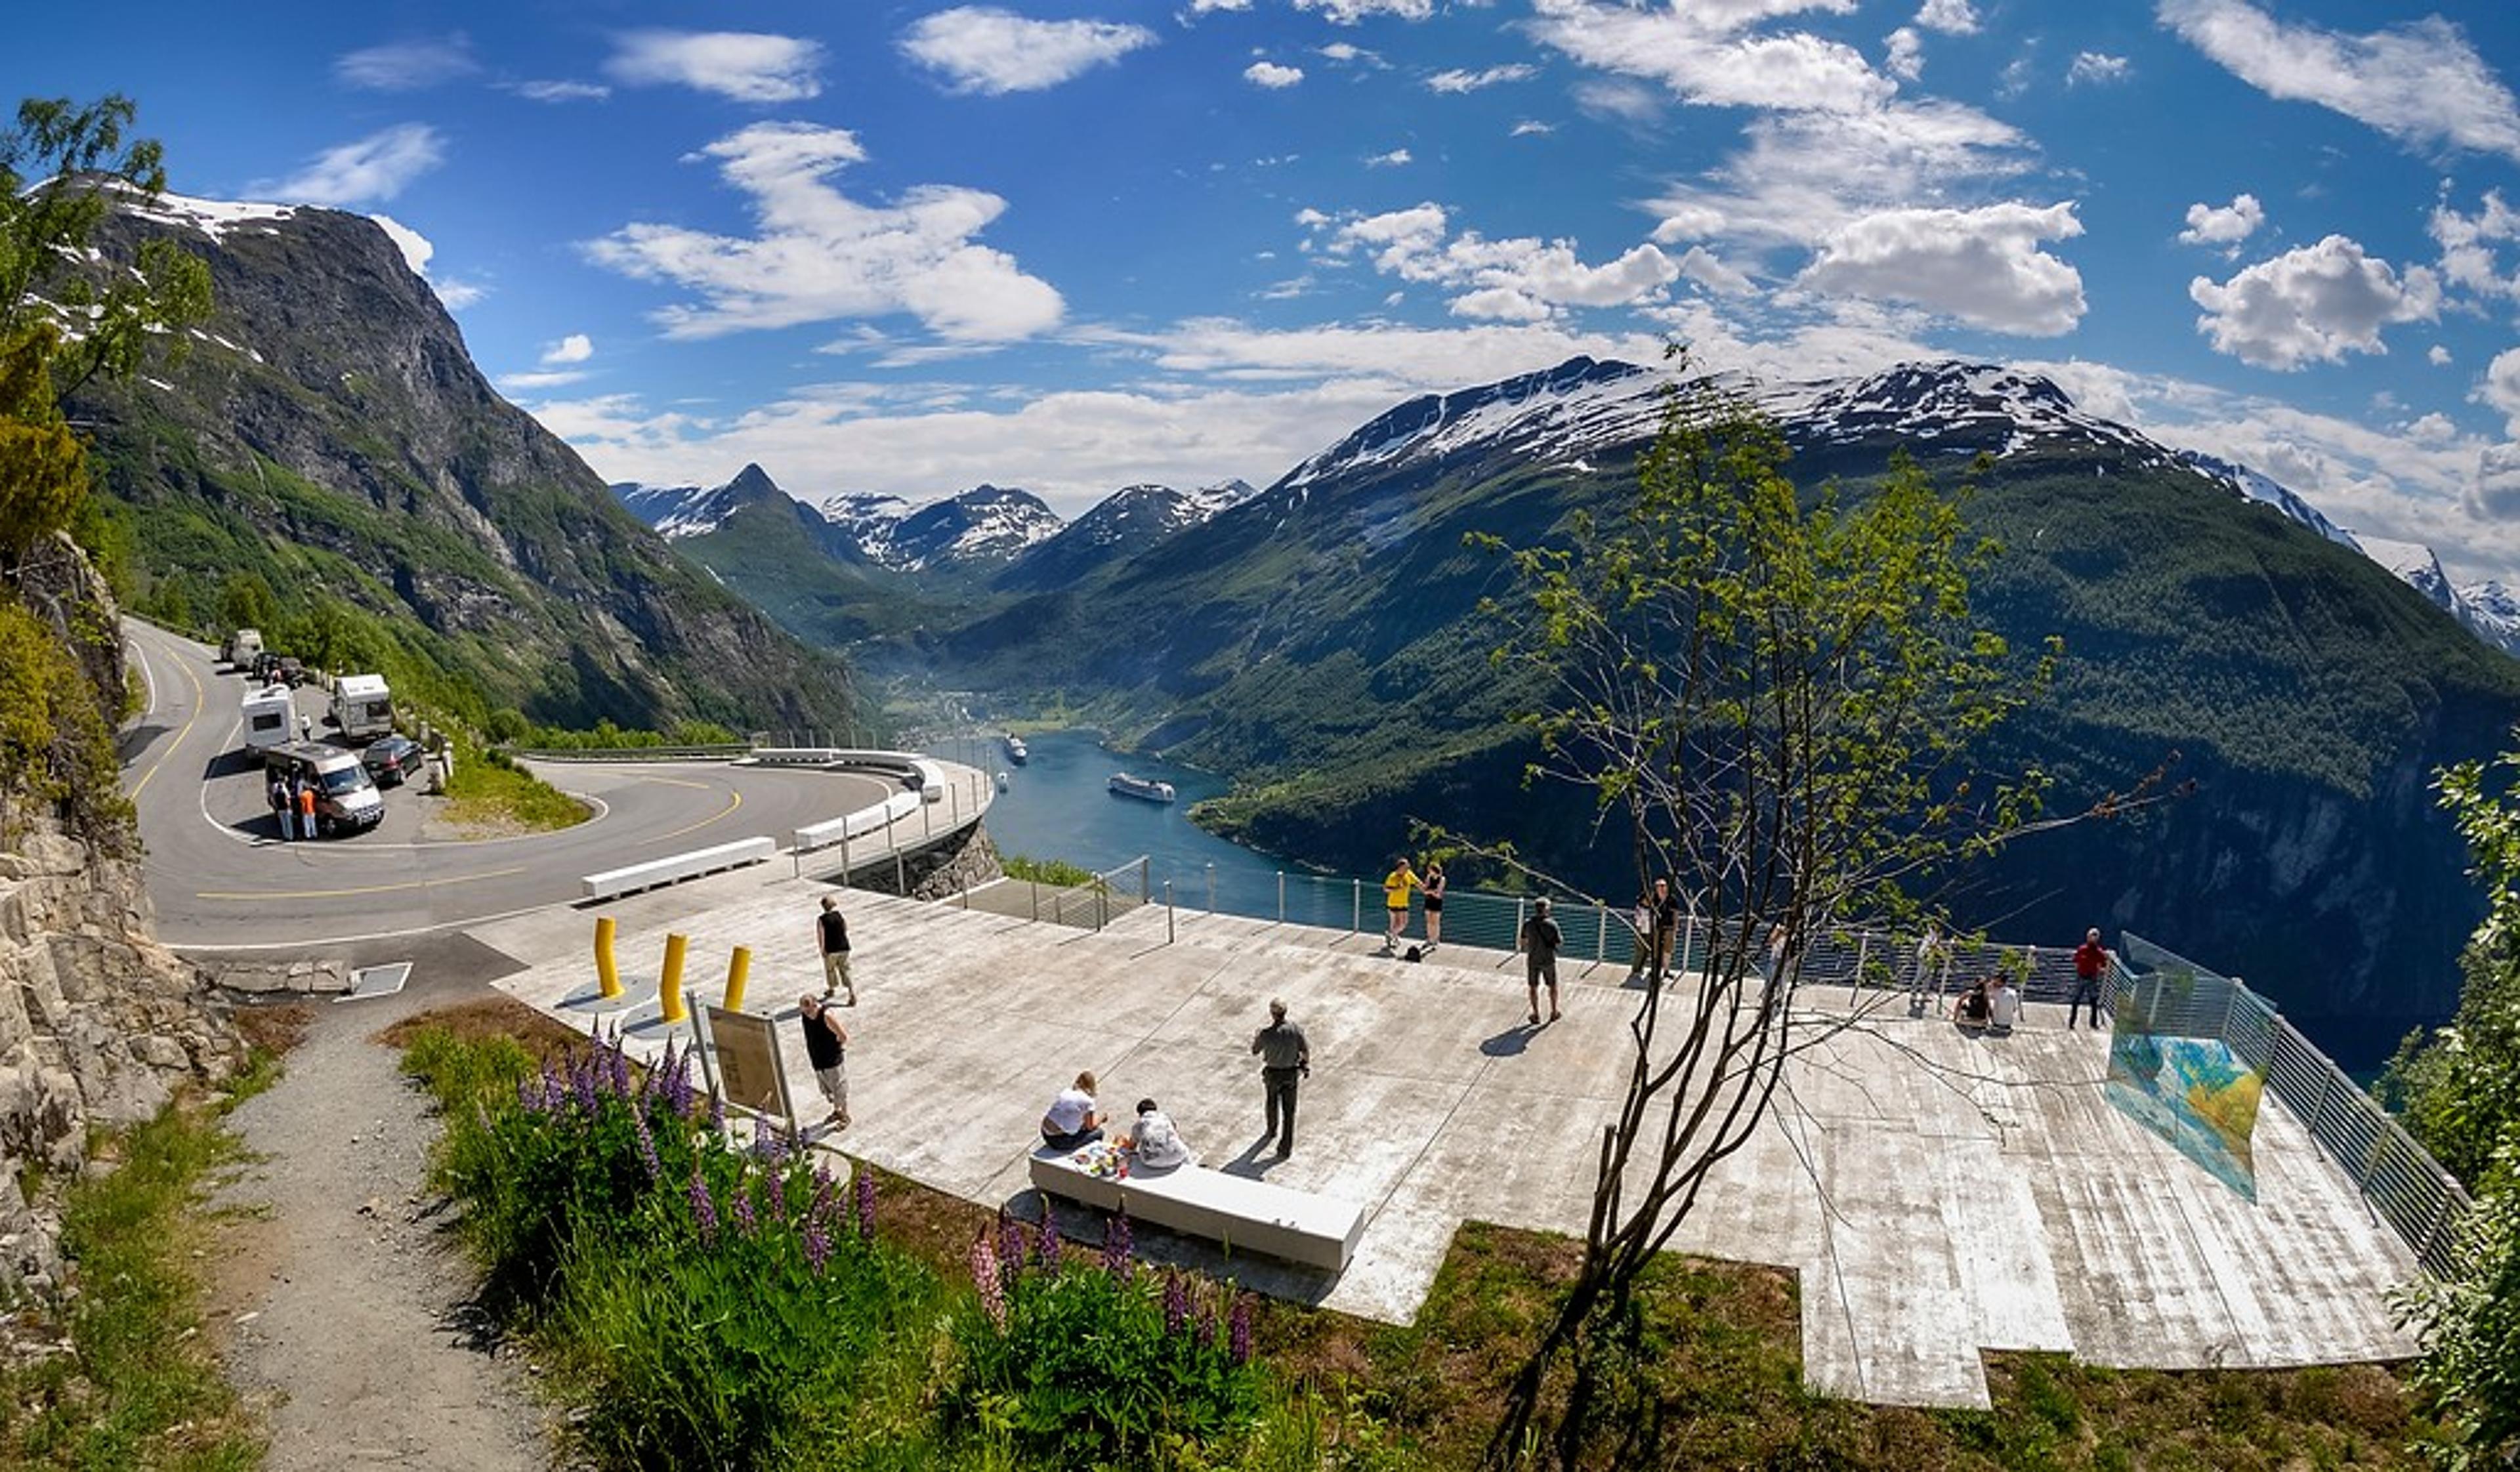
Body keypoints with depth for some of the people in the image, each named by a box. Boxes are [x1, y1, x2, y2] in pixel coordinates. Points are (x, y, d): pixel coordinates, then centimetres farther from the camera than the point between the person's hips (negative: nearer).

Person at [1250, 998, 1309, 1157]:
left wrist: (1255, 1038, 13)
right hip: (1291, 1074, 1)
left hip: (1273, 1074, -1)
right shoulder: (1296, 1030, -23)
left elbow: (1255, 1050, -9)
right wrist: (1306, 1065, 12)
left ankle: (1272, 1131, 51)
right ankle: (1286, 1147, 18)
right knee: (1288, 1110, 14)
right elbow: (1306, 1051, -10)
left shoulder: (1266, 1034, -29)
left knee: (1273, 1103, 27)